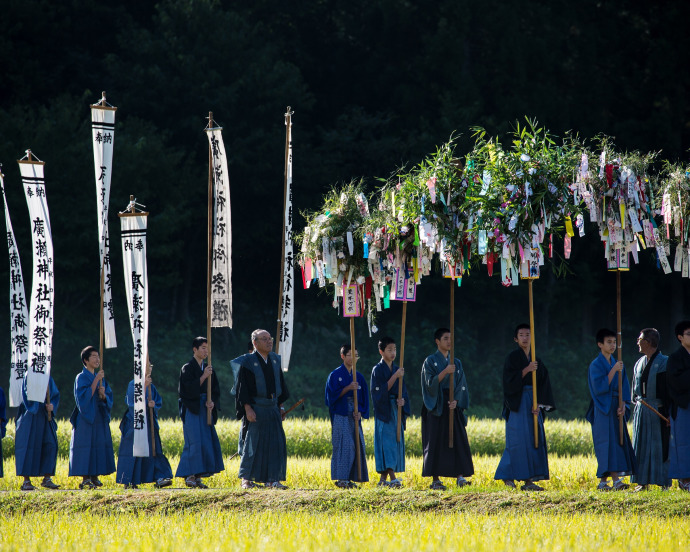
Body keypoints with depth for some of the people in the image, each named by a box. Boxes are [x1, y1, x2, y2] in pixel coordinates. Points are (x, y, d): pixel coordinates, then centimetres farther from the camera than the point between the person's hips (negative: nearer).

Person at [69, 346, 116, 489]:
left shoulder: (101, 378, 15)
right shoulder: (81, 378, -4)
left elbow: (109, 399, 12)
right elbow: (84, 397, -18)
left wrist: (103, 395, -11)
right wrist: (96, 380, -18)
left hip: (100, 419, 6)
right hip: (86, 418, -6)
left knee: (99, 447, 3)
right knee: (86, 447, -9)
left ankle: (94, 477, 9)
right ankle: (85, 479, -8)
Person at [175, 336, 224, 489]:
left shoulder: (208, 369, 13)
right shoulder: (187, 368, -5)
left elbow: (215, 390, 12)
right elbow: (189, 389, -16)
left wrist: (212, 401, -7)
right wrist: (203, 377, -20)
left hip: (205, 409, 7)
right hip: (192, 410, -7)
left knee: (207, 441, 2)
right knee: (195, 442, -13)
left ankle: (198, 476, 6)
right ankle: (190, 476, -12)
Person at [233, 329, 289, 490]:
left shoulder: (275, 360, 10)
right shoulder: (248, 362, -7)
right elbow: (243, 387, -10)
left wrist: (280, 406, 13)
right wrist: (248, 409, -17)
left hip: (273, 409, 6)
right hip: (256, 409, -6)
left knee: (276, 444, 1)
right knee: (253, 443, -3)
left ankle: (272, 479, 6)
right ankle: (246, 479, 7)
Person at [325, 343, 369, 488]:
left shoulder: (359, 377, 13)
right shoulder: (335, 375, -1)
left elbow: (364, 399, 13)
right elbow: (332, 395, -9)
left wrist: (360, 412, -4)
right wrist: (348, 388, -19)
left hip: (354, 416, 5)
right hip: (341, 416, -5)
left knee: (357, 445, 0)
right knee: (343, 445, -12)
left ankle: (350, 479, 5)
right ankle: (341, 479, -11)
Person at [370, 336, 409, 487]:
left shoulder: (397, 370, 14)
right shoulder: (378, 370, -4)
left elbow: (403, 391, 14)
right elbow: (381, 390, -15)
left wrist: (403, 400, -8)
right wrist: (396, 376, -19)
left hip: (396, 411, 6)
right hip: (384, 411, -6)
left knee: (395, 440, 4)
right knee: (387, 442, -13)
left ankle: (383, 479, 8)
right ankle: (392, 478, -23)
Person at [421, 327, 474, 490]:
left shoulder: (457, 363, 14)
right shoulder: (430, 361, 1)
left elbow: (461, 385, 8)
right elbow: (430, 382, -10)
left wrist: (456, 400, -9)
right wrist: (445, 372, -22)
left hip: (453, 405, 4)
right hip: (436, 406, -4)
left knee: (458, 440, -6)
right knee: (436, 442, -5)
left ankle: (460, 476, -9)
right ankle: (435, 479, -4)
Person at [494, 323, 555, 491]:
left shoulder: (537, 361, 14)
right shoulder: (512, 358, -1)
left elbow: (543, 385, 9)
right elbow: (509, 381, -13)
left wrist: (538, 403, -5)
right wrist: (526, 370, -22)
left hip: (533, 403, 6)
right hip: (517, 404, -6)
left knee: (534, 440, 1)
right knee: (518, 441, -10)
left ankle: (529, 480, 1)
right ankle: (508, 476, -3)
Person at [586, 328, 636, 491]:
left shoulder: (618, 364, 14)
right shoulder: (596, 365, -6)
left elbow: (623, 388, 11)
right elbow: (599, 387, -17)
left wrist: (623, 405, -5)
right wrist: (613, 371, -20)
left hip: (616, 409, 7)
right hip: (603, 409, -7)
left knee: (618, 440, 3)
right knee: (608, 442, -14)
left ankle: (603, 481, 6)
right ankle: (615, 480, -22)